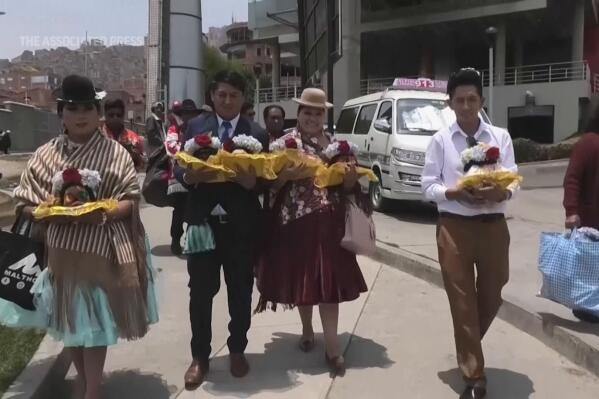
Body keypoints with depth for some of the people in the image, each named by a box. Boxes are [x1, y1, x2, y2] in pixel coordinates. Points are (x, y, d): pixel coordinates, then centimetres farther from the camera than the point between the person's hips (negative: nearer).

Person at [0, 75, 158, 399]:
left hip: (101, 251, -3)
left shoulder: (115, 152, -1)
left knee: (94, 321, 2)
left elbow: (131, 201, -3)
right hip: (61, 251, 3)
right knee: (68, 320, 15)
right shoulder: (45, 155, 4)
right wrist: (51, 214, -16)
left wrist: (103, 214, -21)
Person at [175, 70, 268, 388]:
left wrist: (252, 181, -21)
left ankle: (237, 350, 32)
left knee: (241, 291, 13)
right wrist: (188, 176, -19)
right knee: (200, 292, 8)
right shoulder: (195, 126, 4)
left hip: (241, 225, 0)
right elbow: (178, 168, 3)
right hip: (202, 221, 0)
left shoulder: (257, 133, 1)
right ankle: (199, 356, 24)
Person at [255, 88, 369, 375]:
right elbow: (272, 183, -2)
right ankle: (307, 330, 32)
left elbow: (348, 187, 10)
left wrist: (351, 175, -11)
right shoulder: (285, 143, 2)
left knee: (329, 280, -2)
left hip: (328, 223, 1)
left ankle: (332, 346, 3)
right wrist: (288, 174, -21)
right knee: (301, 278, 9)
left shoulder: (335, 144, 10)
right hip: (296, 222, -1)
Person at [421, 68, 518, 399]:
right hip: (454, 226, -2)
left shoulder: (500, 137, 4)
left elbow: (513, 181, 0)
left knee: (492, 295, 16)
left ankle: (468, 347, 46)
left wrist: (500, 192, -22)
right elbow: (428, 187, -1)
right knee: (462, 300, 4)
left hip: (493, 225, 2)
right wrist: (453, 193, -20)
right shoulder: (440, 140, 1)